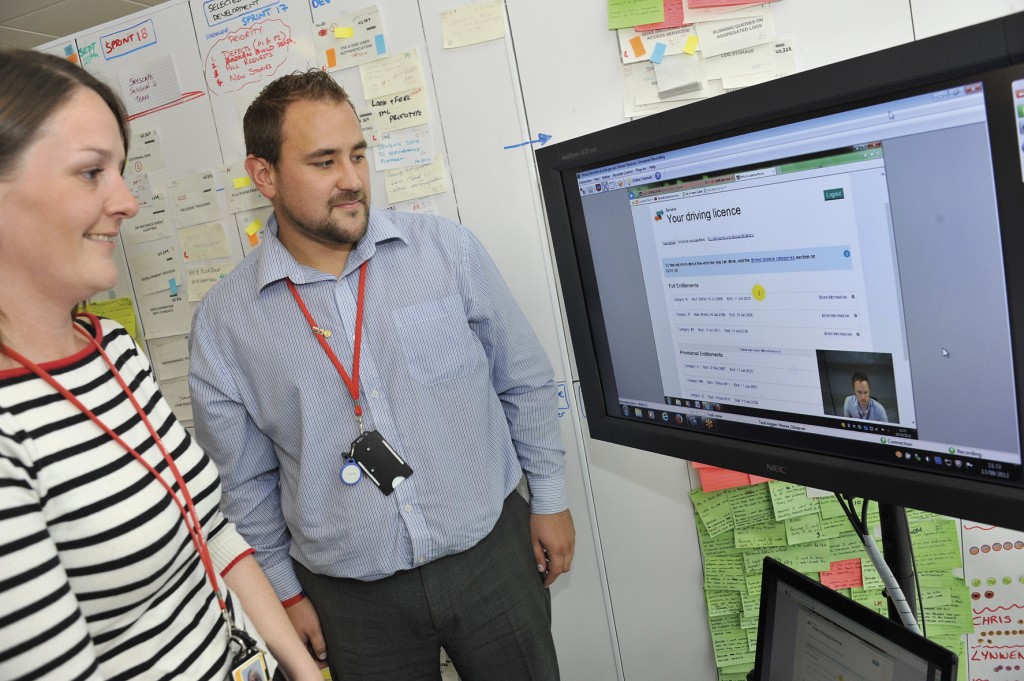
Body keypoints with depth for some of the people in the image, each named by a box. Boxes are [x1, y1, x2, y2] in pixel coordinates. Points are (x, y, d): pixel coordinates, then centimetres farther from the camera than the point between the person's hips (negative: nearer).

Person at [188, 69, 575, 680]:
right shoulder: (223, 322, -7)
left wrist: (550, 497, 5)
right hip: (351, 597, 0)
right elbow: (245, 482, 3)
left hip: (492, 553, 1)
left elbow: (524, 382, 1)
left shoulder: (448, 248, -7)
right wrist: (286, 590, 7)